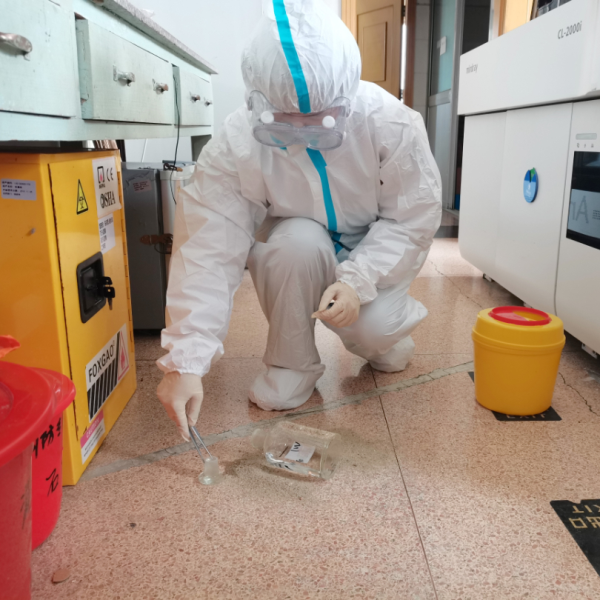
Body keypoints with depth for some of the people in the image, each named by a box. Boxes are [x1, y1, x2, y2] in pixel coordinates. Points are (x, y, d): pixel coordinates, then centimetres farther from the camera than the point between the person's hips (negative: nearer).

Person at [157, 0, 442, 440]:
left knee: (374, 332, -27)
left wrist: (357, 281, -32)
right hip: (293, 256, 0)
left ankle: (384, 334, 14)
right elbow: (208, 248, -30)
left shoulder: (391, 123, -25)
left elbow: (413, 218, -17)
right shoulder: (236, 144, -26)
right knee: (299, 241, -34)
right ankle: (292, 364, -10)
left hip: (372, 254, 0)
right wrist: (186, 361, -37)